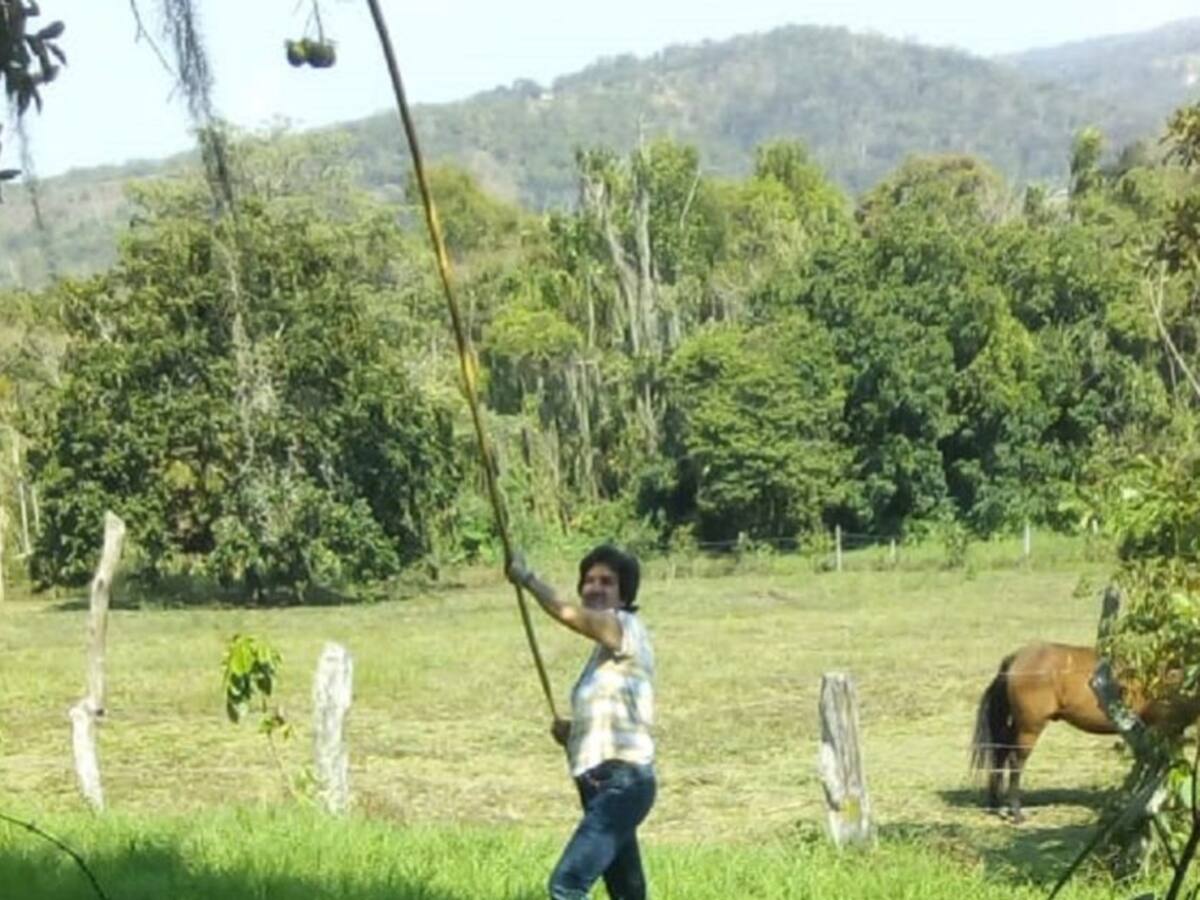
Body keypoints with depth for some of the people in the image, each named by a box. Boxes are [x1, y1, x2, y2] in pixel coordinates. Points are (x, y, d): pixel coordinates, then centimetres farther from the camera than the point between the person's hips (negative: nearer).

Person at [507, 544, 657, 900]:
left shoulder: (626, 627, -8)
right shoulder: (605, 647, 20)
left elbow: (569, 614, -27)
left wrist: (527, 577, -16)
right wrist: (571, 732, 8)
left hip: (621, 782, -10)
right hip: (605, 784, 10)